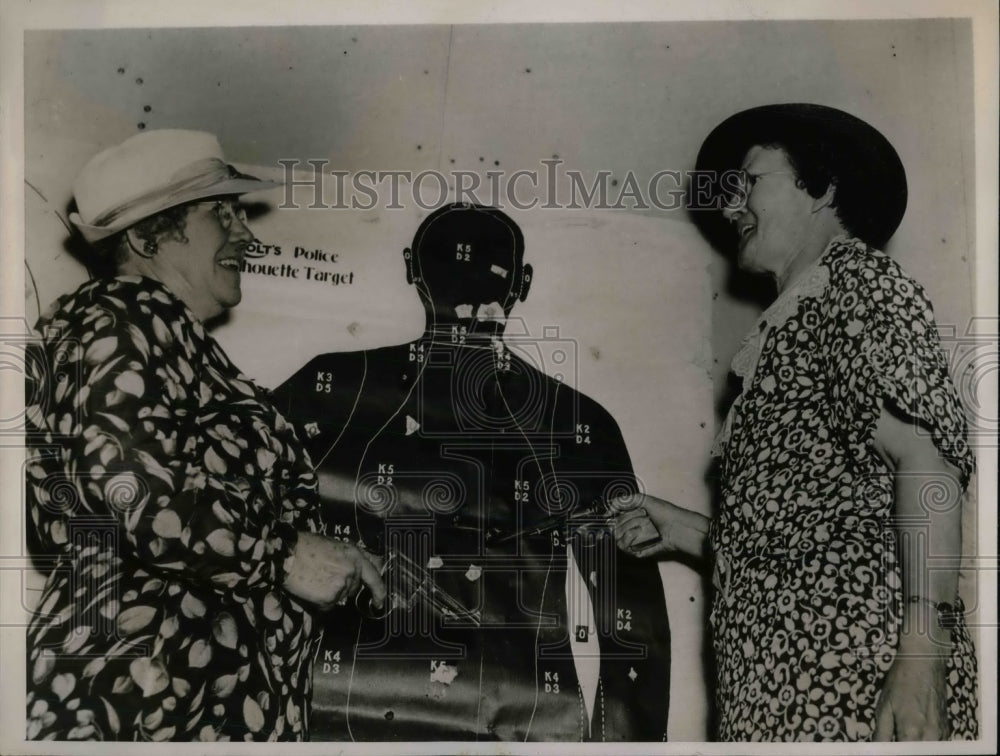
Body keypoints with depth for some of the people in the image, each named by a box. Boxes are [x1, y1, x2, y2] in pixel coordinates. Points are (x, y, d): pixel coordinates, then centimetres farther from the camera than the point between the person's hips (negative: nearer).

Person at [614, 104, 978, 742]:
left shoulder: (858, 275, 0)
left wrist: (923, 650, -22)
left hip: (853, 648, -7)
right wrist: (701, 533, 20)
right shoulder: (793, 319, 22)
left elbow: (926, 457, -15)